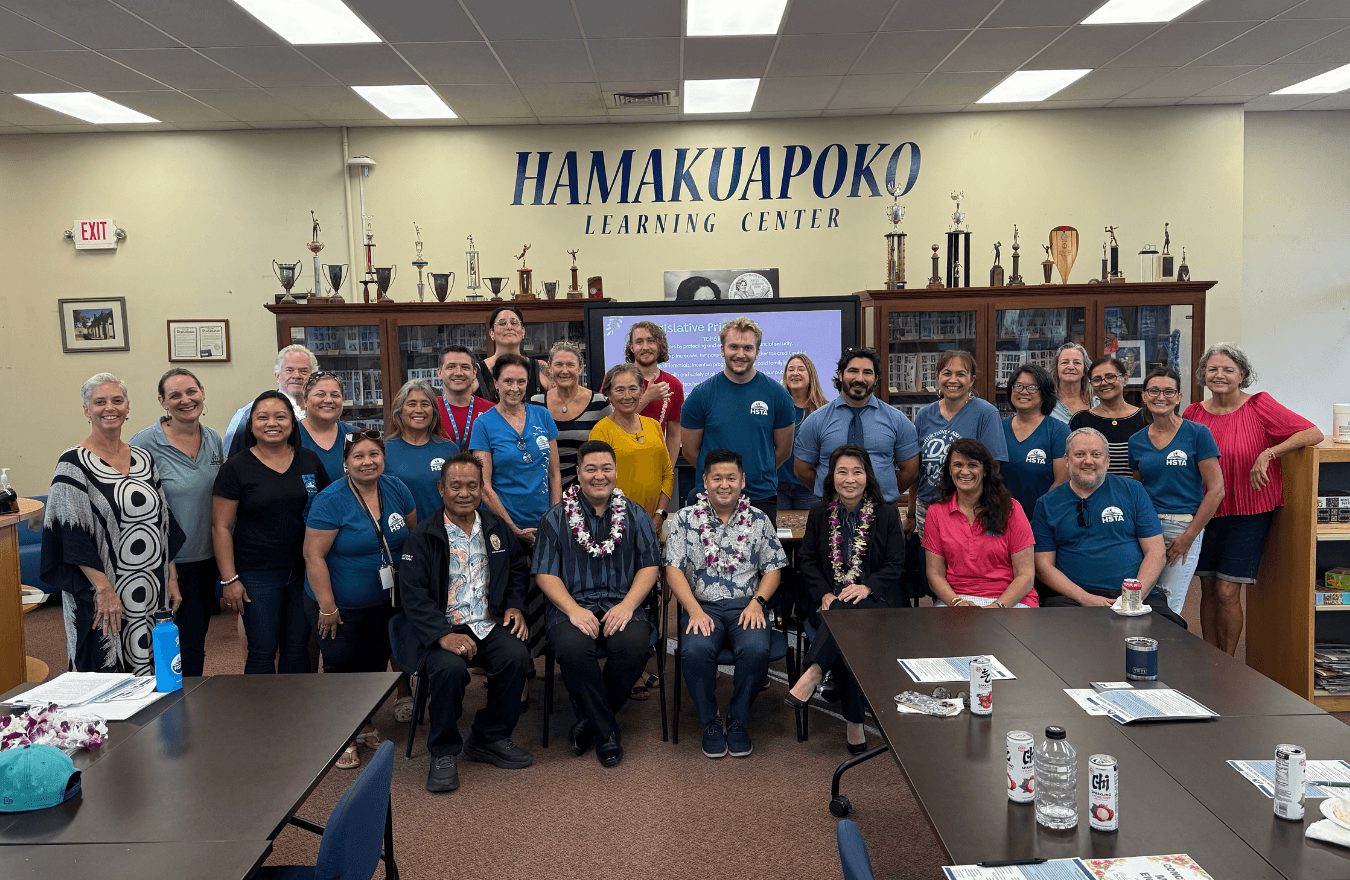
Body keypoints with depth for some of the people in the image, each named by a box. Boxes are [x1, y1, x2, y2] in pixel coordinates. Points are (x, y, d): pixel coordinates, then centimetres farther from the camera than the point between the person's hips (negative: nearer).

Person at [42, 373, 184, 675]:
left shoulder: (143, 459, 9)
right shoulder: (74, 464, -7)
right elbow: (73, 537, -13)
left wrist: (171, 577, 8)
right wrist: (105, 589, -18)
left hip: (153, 593, 5)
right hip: (103, 596, -5)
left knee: (151, 677, 10)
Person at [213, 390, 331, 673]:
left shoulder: (310, 461, 6)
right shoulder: (236, 468, -3)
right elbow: (221, 527, -4)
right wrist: (229, 579, -10)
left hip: (305, 572, 3)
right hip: (257, 575, -3)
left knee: (298, 648, 10)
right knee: (263, 650, 1)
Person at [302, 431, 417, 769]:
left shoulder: (396, 489, -2)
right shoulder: (331, 500, -17)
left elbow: (412, 534, 11)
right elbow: (314, 556, -18)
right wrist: (327, 608, -19)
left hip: (384, 601, 5)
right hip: (340, 604, -5)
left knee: (375, 664, 15)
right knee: (341, 667, 3)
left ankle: (365, 724, 35)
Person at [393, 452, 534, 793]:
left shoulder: (496, 528, 14)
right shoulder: (422, 536, -2)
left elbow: (518, 568, 25)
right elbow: (414, 594, -10)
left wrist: (515, 605, 7)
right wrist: (444, 635, -23)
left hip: (489, 624, 4)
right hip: (441, 628, -4)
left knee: (516, 656, -25)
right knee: (449, 668, -33)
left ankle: (489, 738, -1)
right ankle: (443, 753, -9)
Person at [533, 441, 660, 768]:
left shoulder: (635, 516, 13)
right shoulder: (555, 519, 8)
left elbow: (649, 566, 8)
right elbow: (545, 574, 3)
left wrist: (627, 605, -10)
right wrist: (573, 610, -14)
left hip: (622, 604, 1)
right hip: (573, 605, -1)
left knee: (636, 644, -32)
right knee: (572, 648, -34)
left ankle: (590, 718, -6)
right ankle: (606, 730, -13)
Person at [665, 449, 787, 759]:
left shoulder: (758, 520, 11)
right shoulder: (685, 519, 7)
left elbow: (773, 568, 11)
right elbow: (674, 570, 0)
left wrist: (757, 601, -8)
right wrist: (694, 610, -14)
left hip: (746, 605, 1)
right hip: (702, 605, -1)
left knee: (756, 649, -31)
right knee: (696, 650, -32)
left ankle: (738, 721, -6)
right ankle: (710, 722, -8)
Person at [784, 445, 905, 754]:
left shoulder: (887, 514, 5)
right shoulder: (820, 512, 10)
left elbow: (895, 565, 1)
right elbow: (807, 560, 10)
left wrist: (867, 587, -18)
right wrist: (824, 594, -8)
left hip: (875, 600, -1)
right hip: (831, 601, 1)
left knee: (850, 612, -38)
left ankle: (813, 672, -41)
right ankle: (854, 723, -30)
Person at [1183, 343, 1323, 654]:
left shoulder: (1259, 405, -8)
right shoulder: (1194, 413, 3)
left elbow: (1313, 433, -14)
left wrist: (1268, 454, -24)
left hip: (1248, 513, -4)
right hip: (1207, 512, 4)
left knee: (1227, 592, -6)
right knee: (1208, 589, 9)